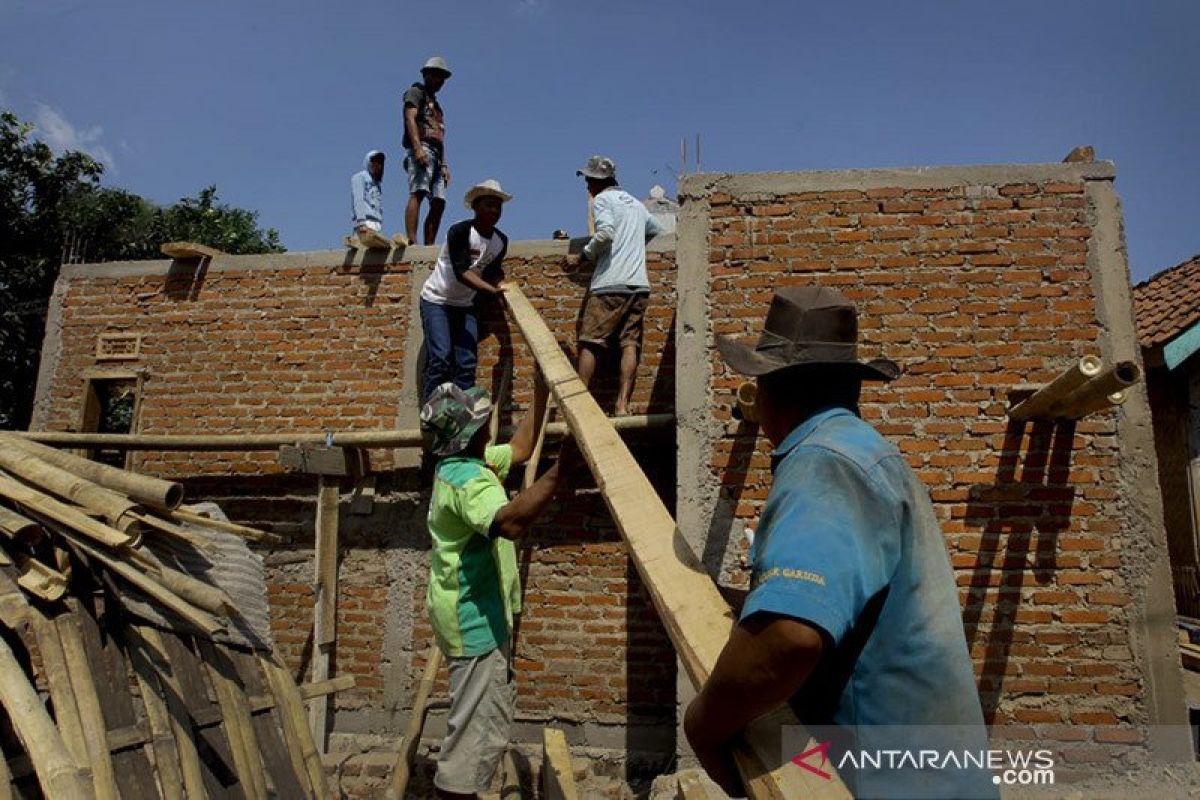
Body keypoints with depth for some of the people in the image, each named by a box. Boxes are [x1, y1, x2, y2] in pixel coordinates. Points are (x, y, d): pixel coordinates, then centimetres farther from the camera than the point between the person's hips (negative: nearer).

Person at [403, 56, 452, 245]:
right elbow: (410, 119, -7)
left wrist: (444, 165, 19)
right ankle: (412, 242, -37)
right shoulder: (415, 92, 10)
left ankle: (429, 247, -7)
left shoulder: (435, 103, 34)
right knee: (417, 192, -24)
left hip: (435, 155, 9)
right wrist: (418, 147, -22)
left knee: (439, 201, -3)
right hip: (421, 149, -8)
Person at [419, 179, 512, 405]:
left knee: (467, 364, -4)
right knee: (440, 359, -18)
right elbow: (461, 272, -31)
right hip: (436, 301, -6)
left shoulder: (501, 241, -2)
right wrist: (492, 291, -43)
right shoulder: (459, 231, -21)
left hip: (465, 305, 6)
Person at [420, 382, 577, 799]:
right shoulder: (467, 478, -25)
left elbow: (519, 449, 22)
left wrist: (541, 394, 18)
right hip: (473, 619, -11)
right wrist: (560, 469, -48)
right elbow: (511, 522, -44)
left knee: (492, 716, 24)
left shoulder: (468, 463, 8)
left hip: (480, 614, 11)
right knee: (476, 728, -2)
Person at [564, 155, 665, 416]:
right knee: (630, 344, -2)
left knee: (590, 343, -2)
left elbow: (605, 232, -14)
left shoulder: (603, 199, 3)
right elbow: (657, 231, 37)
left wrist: (582, 257, -5)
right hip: (639, 284, 6)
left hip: (609, 284, -6)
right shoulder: (636, 204, 24)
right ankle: (622, 405, -9)